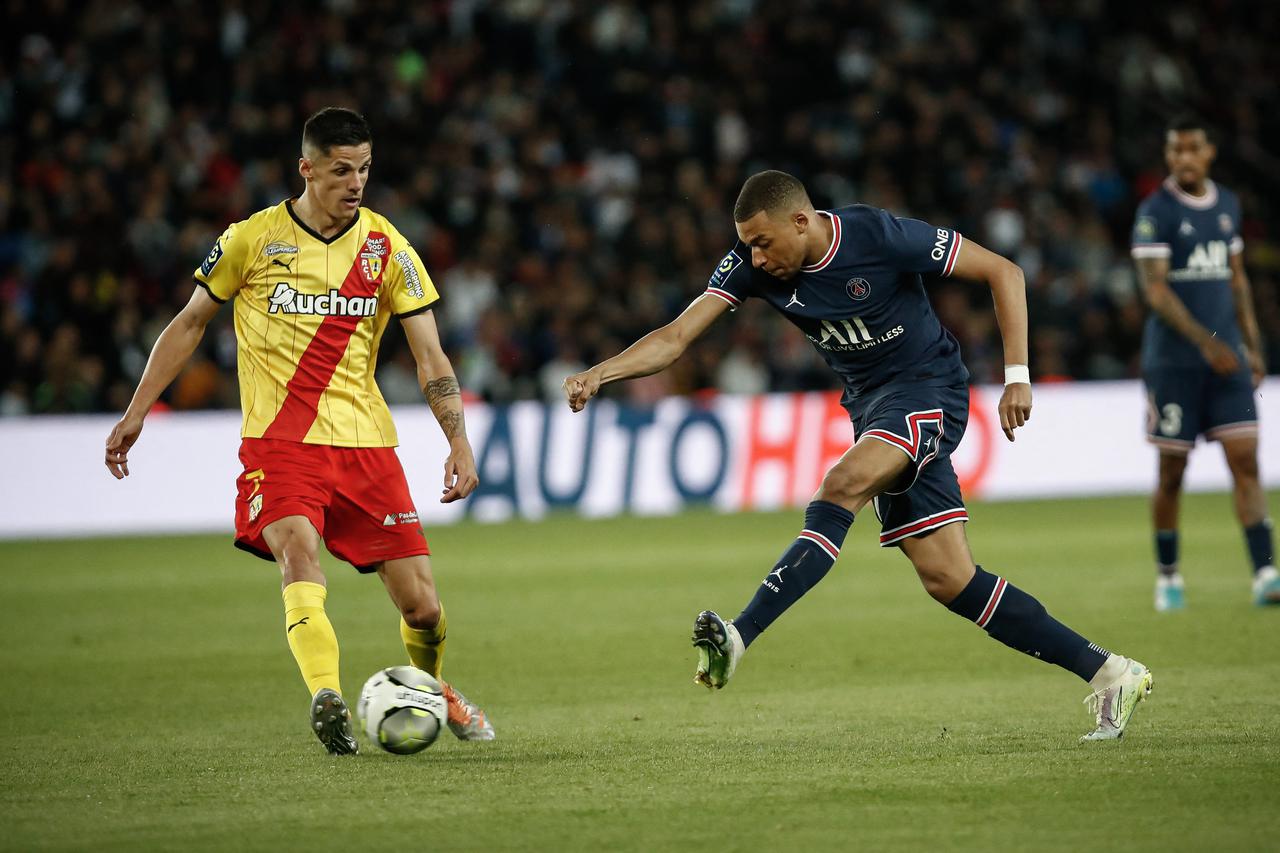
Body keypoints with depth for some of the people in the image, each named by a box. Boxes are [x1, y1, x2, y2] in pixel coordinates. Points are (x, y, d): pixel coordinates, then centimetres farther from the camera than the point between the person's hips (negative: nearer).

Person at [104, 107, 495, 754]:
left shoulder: (387, 249, 4)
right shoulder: (252, 239, 1)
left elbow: (430, 356, 4)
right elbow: (190, 323, 12)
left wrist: (459, 445, -9)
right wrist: (136, 413, 8)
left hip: (365, 441, 2)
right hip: (278, 440, -2)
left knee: (422, 608, 0)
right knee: (298, 551, -32)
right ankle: (327, 696, -49)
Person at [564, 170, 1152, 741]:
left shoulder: (879, 236, -20)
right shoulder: (749, 265, -6)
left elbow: (1003, 273, -12)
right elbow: (676, 337, -11)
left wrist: (1016, 376, -16)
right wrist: (598, 375, -27)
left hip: (927, 389, -7)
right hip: (870, 406, 7)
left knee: (841, 486, -32)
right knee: (947, 580, -1)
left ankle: (739, 636, -40)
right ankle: (1108, 674, 6)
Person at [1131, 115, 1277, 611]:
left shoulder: (1227, 206, 11)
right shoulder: (1155, 212, -8)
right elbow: (1155, 290, -14)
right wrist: (1205, 342, -22)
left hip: (1226, 356, 4)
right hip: (1173, 360, -4)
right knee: (1171, 472, 2)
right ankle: (1167, 577, 16)